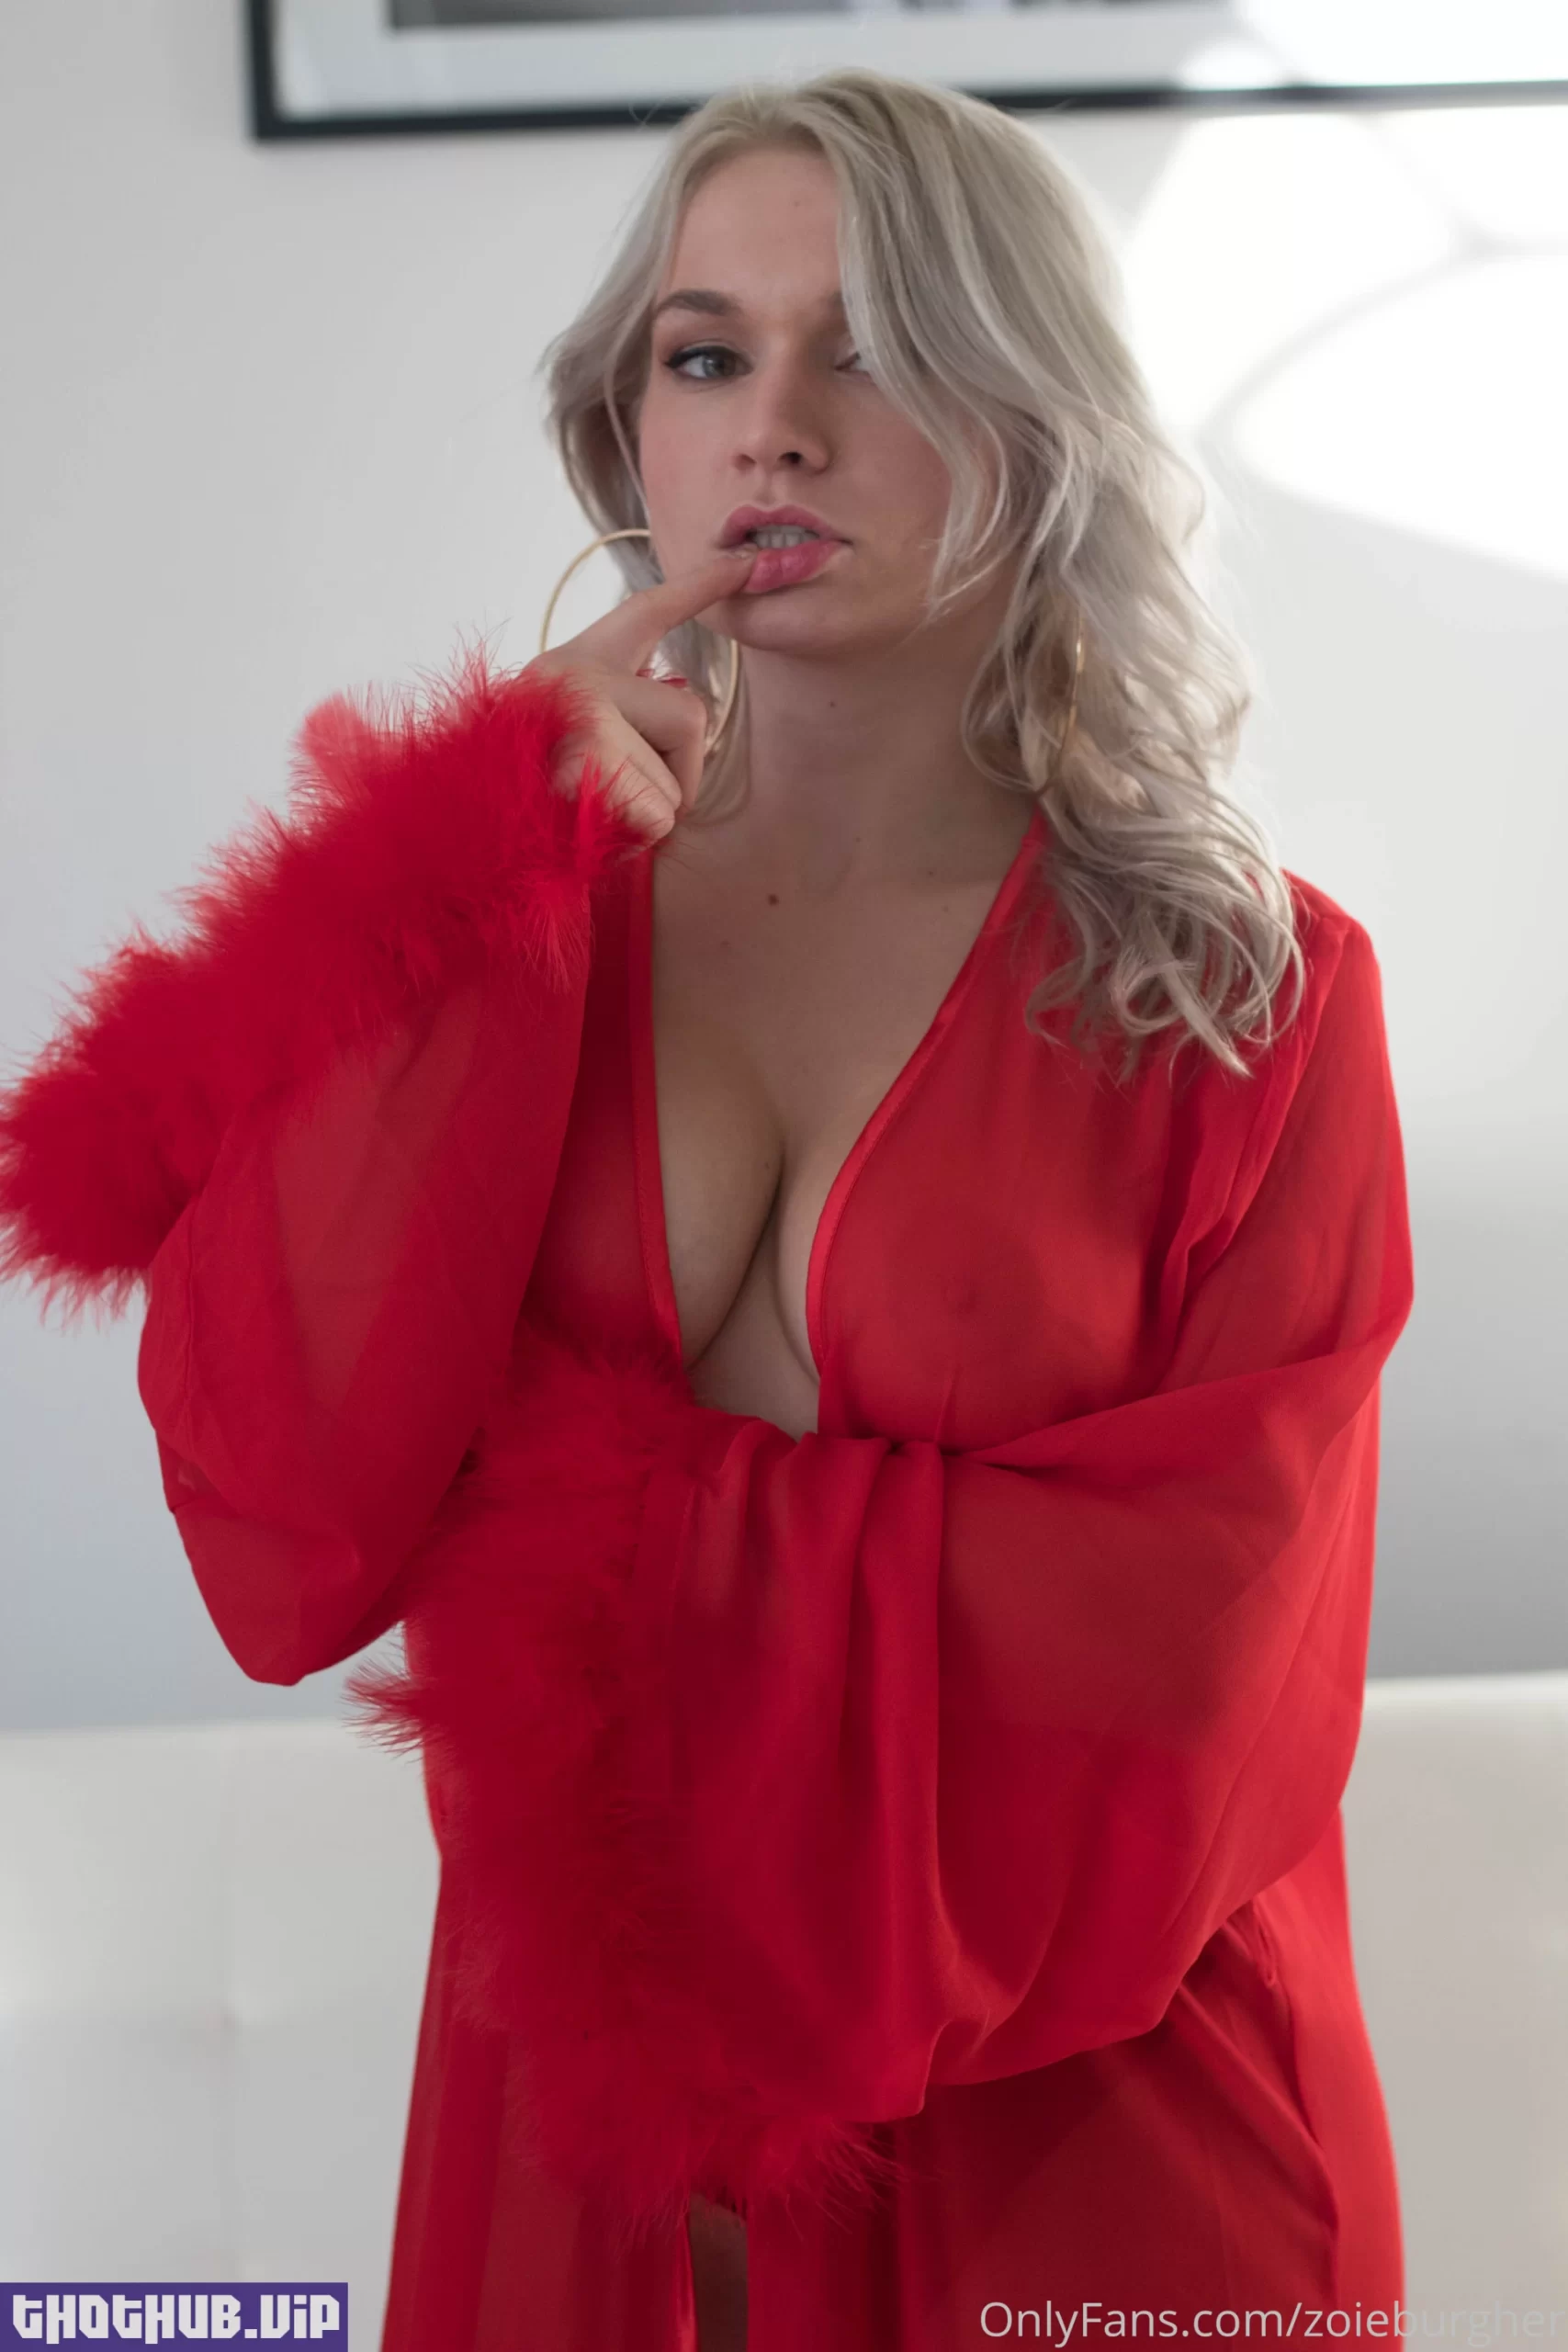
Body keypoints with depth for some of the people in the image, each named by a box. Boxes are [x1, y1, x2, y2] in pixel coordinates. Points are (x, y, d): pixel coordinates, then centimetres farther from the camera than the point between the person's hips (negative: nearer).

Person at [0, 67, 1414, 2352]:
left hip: (1097, 2161, -1)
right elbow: (283, 1549, -15)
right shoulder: (510, 905, -4)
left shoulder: (1253, 991, -8)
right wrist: (475, 899, -20)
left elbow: (1199, 1660, -15)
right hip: (584, 2118, 2)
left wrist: (601, 1514, -14)